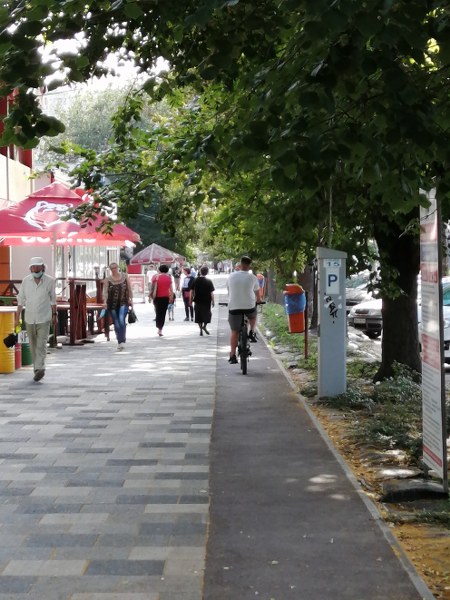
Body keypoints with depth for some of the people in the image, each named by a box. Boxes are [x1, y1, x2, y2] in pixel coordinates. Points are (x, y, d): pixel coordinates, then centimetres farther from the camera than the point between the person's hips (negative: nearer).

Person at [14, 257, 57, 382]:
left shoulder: (50, 281, -3)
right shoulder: (26, 281, 2)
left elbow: (53, 300, 7)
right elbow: (21, 300, 6)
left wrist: (54, 315, 8)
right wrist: (17, 317, 5)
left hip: (44, 319, -3)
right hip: (29, 318, 3)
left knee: (41, 344, -13)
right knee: (33, 345, 9)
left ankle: (39, 368, -19)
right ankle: (38, 369, 20)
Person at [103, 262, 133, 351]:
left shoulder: (124, 276, 6)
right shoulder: (108, 279, 2)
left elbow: (129, 288, 12)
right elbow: (105, 291, -8)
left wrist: (131, 299, 8)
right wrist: (105, 301, -22)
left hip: (123, 303, -1)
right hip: (112, 304, 1)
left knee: (122, 320, -19)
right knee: (116, 324, 6)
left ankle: (122, 341, -14)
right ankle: (119, 342, 19)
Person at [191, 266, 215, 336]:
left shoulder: (195, 281, -2)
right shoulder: (209, 281, -8)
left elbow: (192, 291, 1)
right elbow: (211, 293, -8)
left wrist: (191, 300, 10)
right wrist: (213, 301, 2)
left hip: (198, 301, 2)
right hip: (206, 301, -2)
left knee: (198, 316, 10)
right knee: (207, 314, 13)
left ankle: (201, 329, 10)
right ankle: (204, 326, -3)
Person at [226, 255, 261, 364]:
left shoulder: (231, 276, 5)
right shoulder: (252, 277, -2)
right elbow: (258, 294, 10)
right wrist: (258, 300, 33)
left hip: (234, 307, 1)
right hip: (249, 307, -1)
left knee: (234, 332, 8)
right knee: (253, 315, 35)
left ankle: (232, 356, 4)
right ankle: (252, 332, 17)